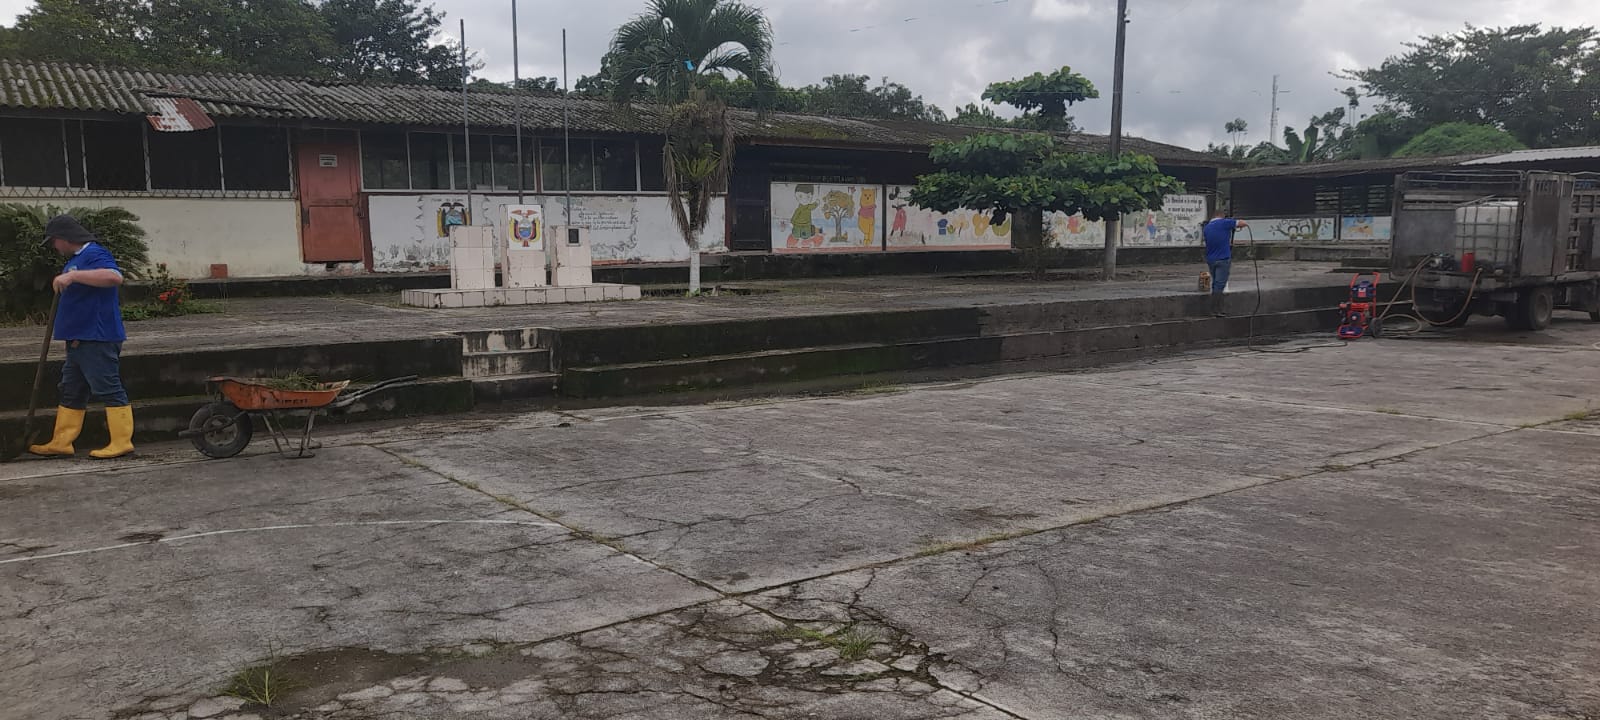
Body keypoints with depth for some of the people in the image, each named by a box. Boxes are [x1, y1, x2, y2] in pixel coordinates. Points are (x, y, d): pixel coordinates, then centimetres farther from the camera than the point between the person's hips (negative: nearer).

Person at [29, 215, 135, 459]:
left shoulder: (94, 254, -12)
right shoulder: (75, 260, 20)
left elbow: (115, 277, -32)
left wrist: (73, 275, -32)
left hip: (97, 339, -11)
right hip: (79, 339, 11)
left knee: (109, 389, -7)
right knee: (71, 393, 14)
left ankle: (122, 442, -4)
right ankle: (61, 443, 20)